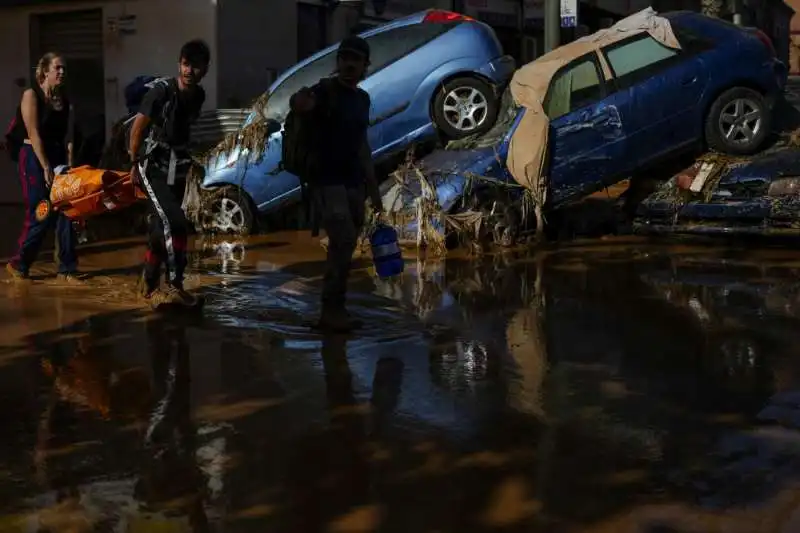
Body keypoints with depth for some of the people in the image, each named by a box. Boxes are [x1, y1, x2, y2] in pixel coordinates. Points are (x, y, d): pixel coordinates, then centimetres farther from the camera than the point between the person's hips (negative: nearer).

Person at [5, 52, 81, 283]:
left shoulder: (66, 100, 9)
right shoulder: (31, 95, -6)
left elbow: (68, 137, 3)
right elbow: (34, 134, -13)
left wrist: (69, 165, -9)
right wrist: (46, 167, -17)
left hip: (59, 157, 5)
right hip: (34, 158, -5)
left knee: (65, 212, -1)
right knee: (40, 215, -5)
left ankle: (67, 269, 5)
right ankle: (18, 264, 13)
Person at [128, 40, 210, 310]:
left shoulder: (198, 95, 0)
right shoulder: (162, 90, -18)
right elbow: (138, 127, -11)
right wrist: (134, 164, -7)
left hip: (176, 168, 6)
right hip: (152, 167, -6)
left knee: (162, 227, 12)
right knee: (175, 223, -20)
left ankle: (149, 286, 25)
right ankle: (175, 285, -12)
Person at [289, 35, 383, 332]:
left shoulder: (362, 99, 15)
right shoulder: (324, 91, -8)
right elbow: (298, 105, -31)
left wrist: (373, 188, 19)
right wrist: (301, 101, -57)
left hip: (354, 183, 7)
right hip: (327, 181, -7)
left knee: (344, 246, 7)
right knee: (344, 241, -18)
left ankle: (335, 309, 14)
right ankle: (331, 309, -11)